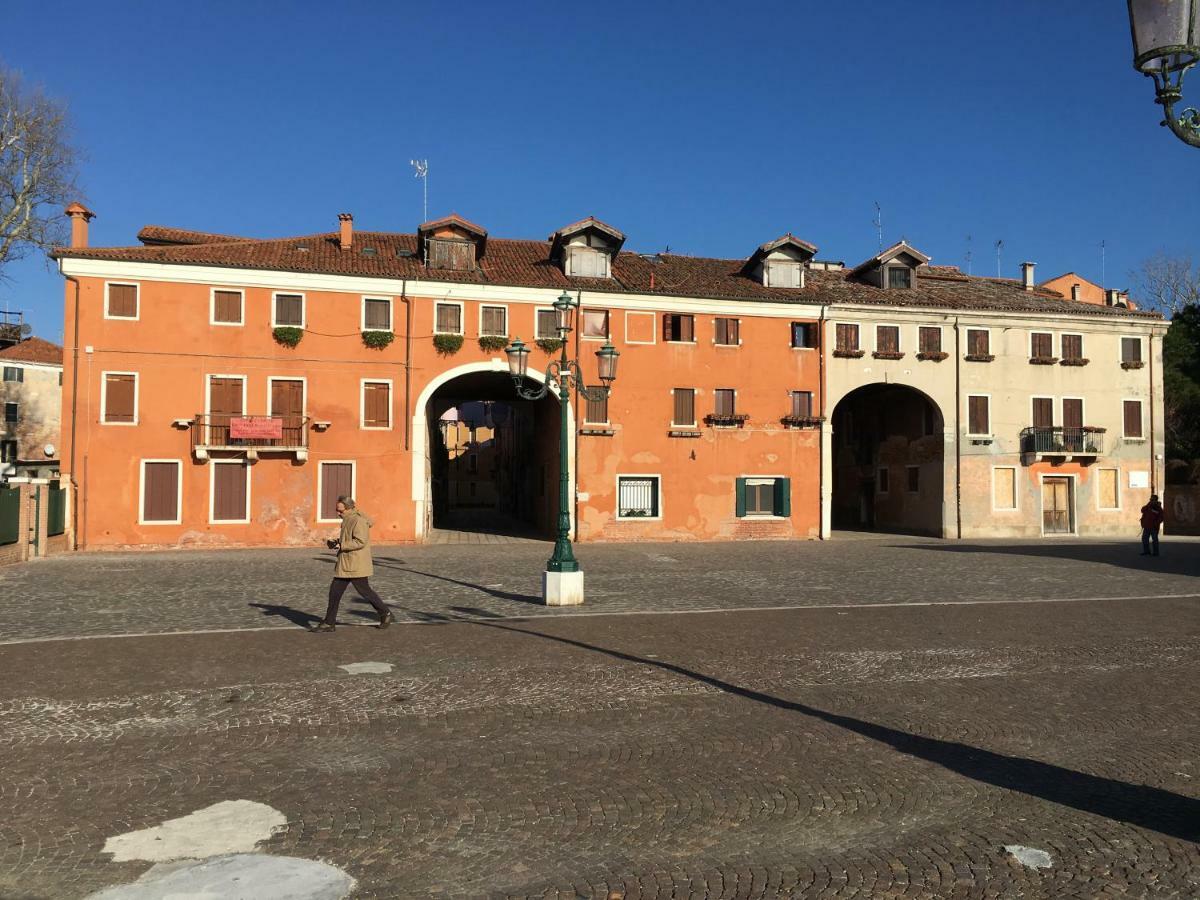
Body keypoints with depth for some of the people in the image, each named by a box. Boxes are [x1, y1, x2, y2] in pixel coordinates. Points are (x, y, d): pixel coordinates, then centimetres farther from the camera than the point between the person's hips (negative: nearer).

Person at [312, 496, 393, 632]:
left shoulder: (359, 520, -18)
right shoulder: (348, 520, 14)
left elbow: (360, 542, -25)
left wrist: (341, 546, -21)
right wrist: (335, 543, 8)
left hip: (356, 565, -10)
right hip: (344, 565, 10)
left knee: (364, 591, 1)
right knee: (335, 591, 7)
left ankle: (385, 613, 17)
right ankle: (329, 623, 13)